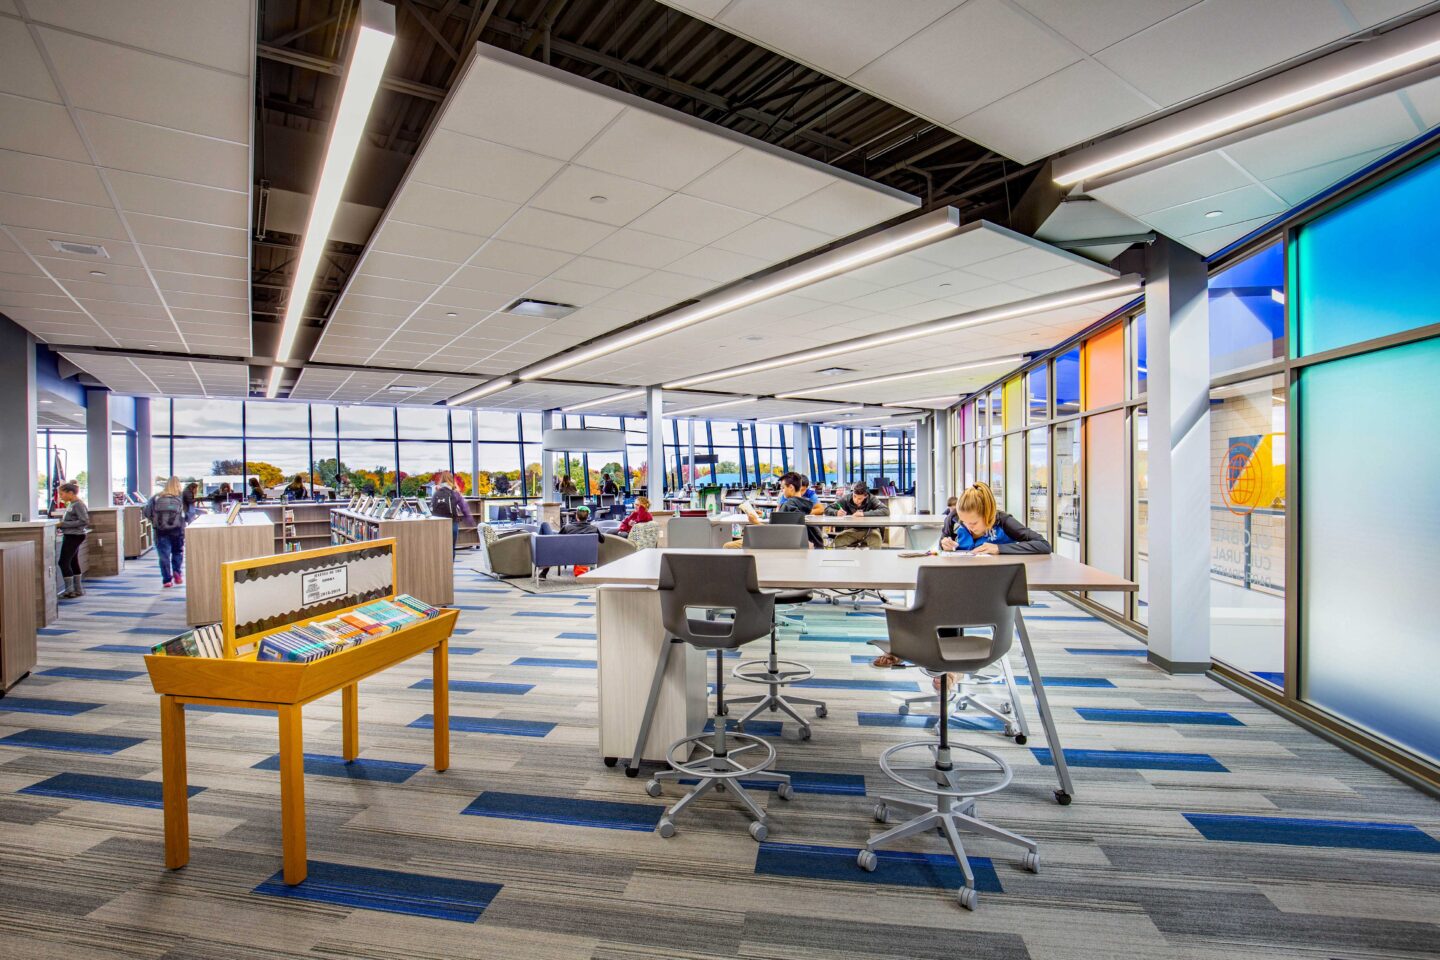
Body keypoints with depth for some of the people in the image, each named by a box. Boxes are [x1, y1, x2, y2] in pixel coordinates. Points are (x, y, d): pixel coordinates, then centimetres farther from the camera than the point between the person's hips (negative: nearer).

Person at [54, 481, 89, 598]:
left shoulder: (78, 504, -15)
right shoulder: (71, 504, 12)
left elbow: (84, 521, -21)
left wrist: (64, 524, -18)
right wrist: (62, 524, 6)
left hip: (73, 536, -10)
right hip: (70, 536, 10)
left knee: (63, 562, -7)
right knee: (73, 562, 14)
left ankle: (69, 590, -1)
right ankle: (78, 589, 21)